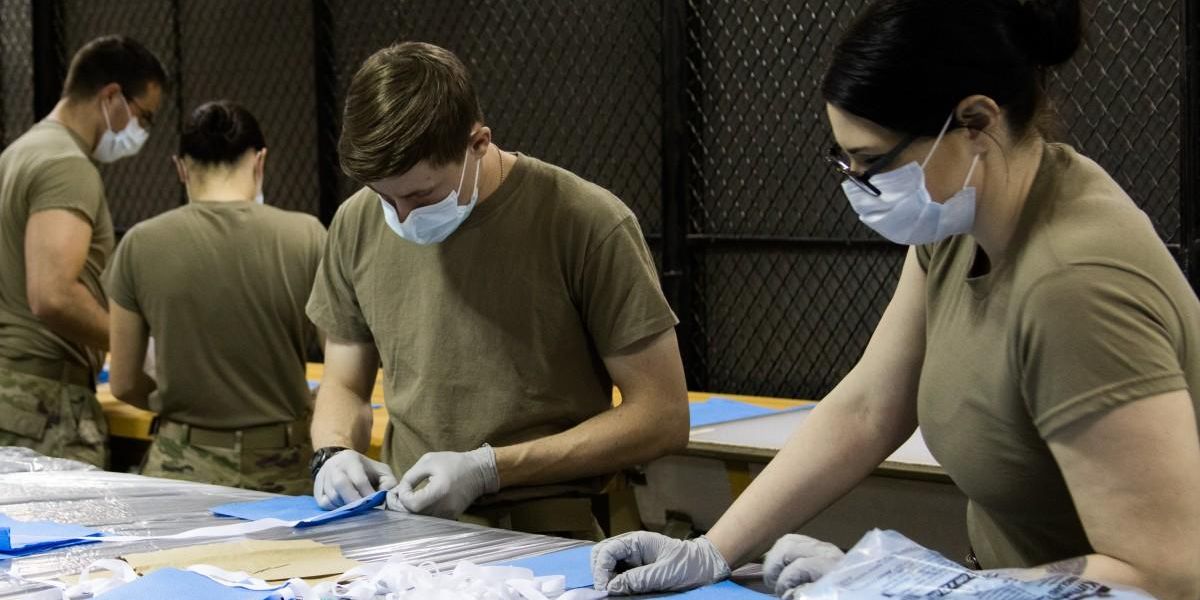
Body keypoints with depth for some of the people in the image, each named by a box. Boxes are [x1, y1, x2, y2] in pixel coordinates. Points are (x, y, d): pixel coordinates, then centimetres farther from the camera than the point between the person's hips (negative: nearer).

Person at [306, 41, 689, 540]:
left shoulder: (587, 225, -11)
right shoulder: (358, 225, 4)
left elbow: (662, 416, -9)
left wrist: (488, 468, -15)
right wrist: (334, 452, -5)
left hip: (545, 535, -4)